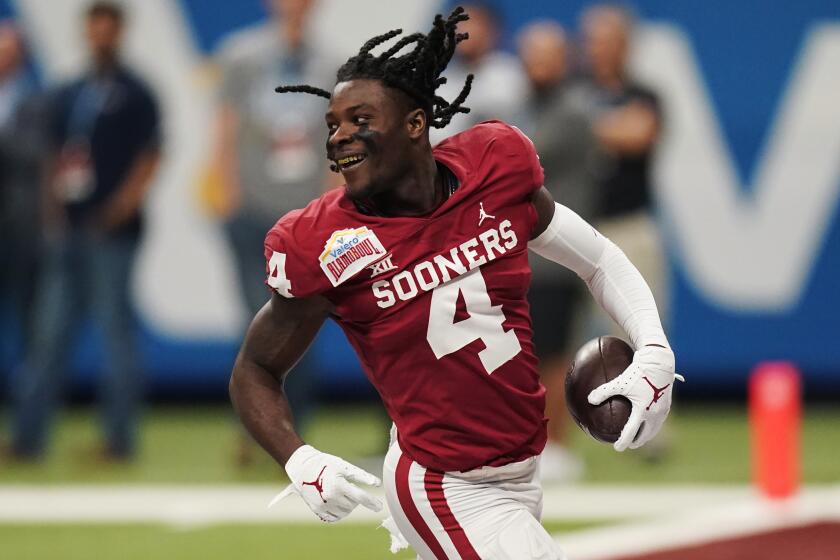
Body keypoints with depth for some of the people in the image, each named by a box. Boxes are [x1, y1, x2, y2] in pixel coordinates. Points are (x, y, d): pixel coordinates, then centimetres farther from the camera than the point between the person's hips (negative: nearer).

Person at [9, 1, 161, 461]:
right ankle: (28, 434, 7)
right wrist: (53, 207, 7)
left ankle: (120, 436, 0)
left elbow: (149, 158, -5)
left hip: (111, 230, -6)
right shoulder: (68, 96, 16)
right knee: (51, 332, 6)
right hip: (68, 229, 6)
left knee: (115, 327, -5)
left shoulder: (134, 95, -1)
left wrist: (122, 207, -14)